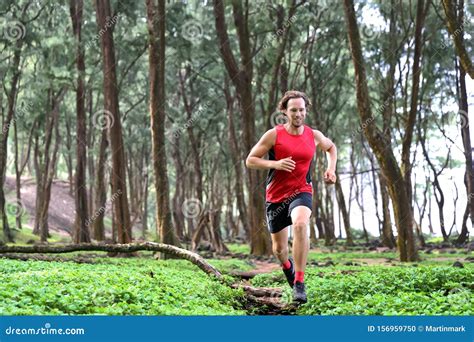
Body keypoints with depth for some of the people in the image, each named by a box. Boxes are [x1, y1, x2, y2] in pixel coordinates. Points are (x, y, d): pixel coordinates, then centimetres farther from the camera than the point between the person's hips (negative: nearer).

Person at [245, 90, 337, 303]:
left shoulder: (314, 136, 2)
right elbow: (250, 160, -5)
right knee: (278, 247, 10)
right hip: (276, 195, 1)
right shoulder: (274, 134, -7)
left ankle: (299, 284, -30)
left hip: (301, 192, 0)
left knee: (300, 225, -34)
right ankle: (286, 264, 51)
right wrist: (276, 164, -20)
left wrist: (331, 169, 8)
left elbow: (331, 147, 25)